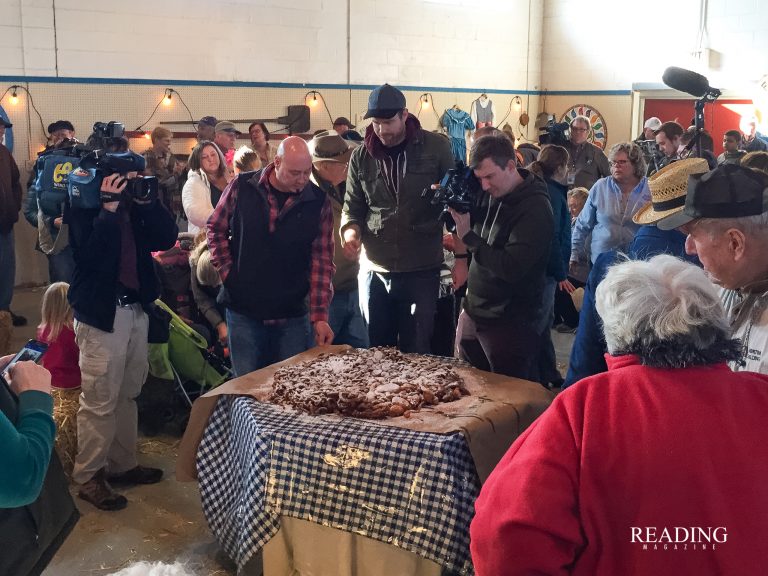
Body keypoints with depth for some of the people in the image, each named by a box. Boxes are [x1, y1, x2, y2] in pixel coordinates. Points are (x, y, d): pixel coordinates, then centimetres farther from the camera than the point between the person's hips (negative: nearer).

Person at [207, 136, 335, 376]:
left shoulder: (319, 202, -5)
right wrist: (227, 273, -4)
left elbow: (322, 261, -6)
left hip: (292, 314, 0)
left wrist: (320, 316, -11)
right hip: (243, 310, 0)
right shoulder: (242, 187, -5)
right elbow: (216, 229, 7)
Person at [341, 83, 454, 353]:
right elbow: (353, 207, 12)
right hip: (374, 271, 3)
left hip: (422, 272, -3)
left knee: (415, 353, 4)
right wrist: (351, 230, -10)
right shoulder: (361, 156, 6)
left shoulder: (436, 147, -3)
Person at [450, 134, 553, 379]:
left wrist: (469, 237, -21)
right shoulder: (489, 194, 4)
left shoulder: (535, 209, -18)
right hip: (472, 314, 7)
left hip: (510, 323, -7)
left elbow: (512, 268, -24)